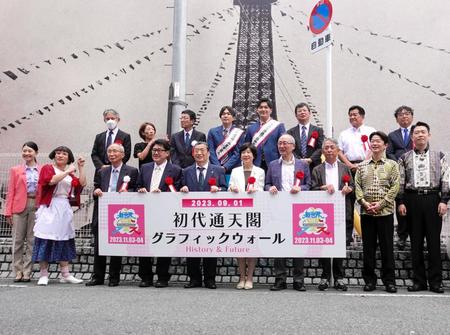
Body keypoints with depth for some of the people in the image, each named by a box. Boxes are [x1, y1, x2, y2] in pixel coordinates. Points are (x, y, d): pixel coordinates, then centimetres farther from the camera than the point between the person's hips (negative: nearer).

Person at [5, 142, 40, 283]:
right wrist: (8, 212, -3)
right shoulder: (15, 170, 10)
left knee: (32, 240, 3)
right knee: (18, 240, 1)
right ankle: (18, 271, 10)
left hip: (36, 207, 0)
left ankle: (27, 272, 11)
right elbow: (10, 192, 5)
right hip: (19, 207, 0)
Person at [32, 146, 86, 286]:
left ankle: (65, 274, 10)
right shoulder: (47, 168, 4)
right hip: (49, 208, -5)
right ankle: (43, 275, 2)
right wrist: (67, 172, -14)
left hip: (64, 209, 5)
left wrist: (81, 168, 1)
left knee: (64, 240, 6)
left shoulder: (70, 174, 18)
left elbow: (82, 184, 3)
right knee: (46, 240, -5)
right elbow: (51, 180, -17)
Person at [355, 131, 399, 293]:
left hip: (385, 211, -2)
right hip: (366, 212, 2)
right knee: (368, 247, 6)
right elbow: (357, 186, 5)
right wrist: (364, 203, -9)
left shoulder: (392, 165, 4)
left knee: (387, 246, 3)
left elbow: (395, 187, -3)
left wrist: (380, 204, -12)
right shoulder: (362, 166, 11)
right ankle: (369, 279, 16)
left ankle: (389, 280, 14)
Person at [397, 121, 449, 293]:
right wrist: (401, 202, 0)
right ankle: (419, 280, 13)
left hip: (433, 199, -1)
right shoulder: (404, 158, 10)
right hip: (412, 200, 1)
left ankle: (435, 281, 9)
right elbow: (400, 182, 8)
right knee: (416, 242, 5)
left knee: (434, 241, 0)